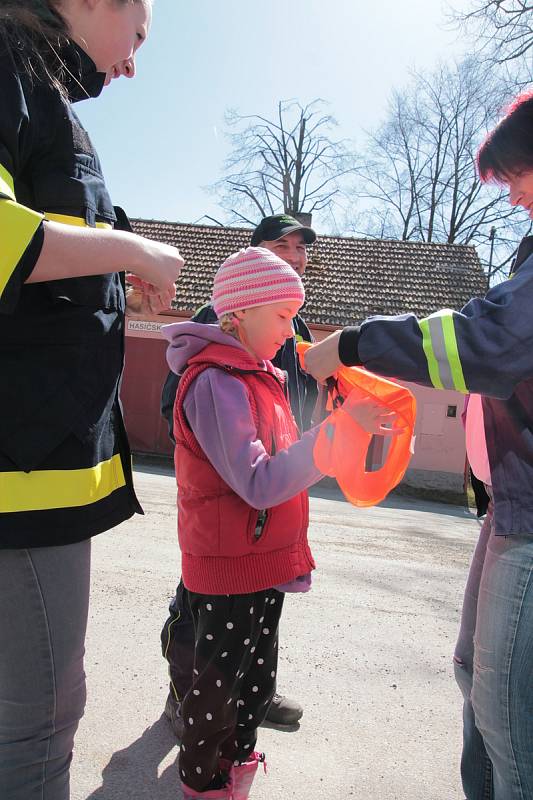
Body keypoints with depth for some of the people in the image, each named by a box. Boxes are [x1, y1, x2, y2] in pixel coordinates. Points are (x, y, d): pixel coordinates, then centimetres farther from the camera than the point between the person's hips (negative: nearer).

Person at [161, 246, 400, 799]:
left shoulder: (259, 377, 10)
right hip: (228, 571, -9)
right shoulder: (215, 383, -21)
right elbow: (259, 483, -28)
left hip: (265, 566, 9)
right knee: (217, 689, 11)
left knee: (257, 682, 24)